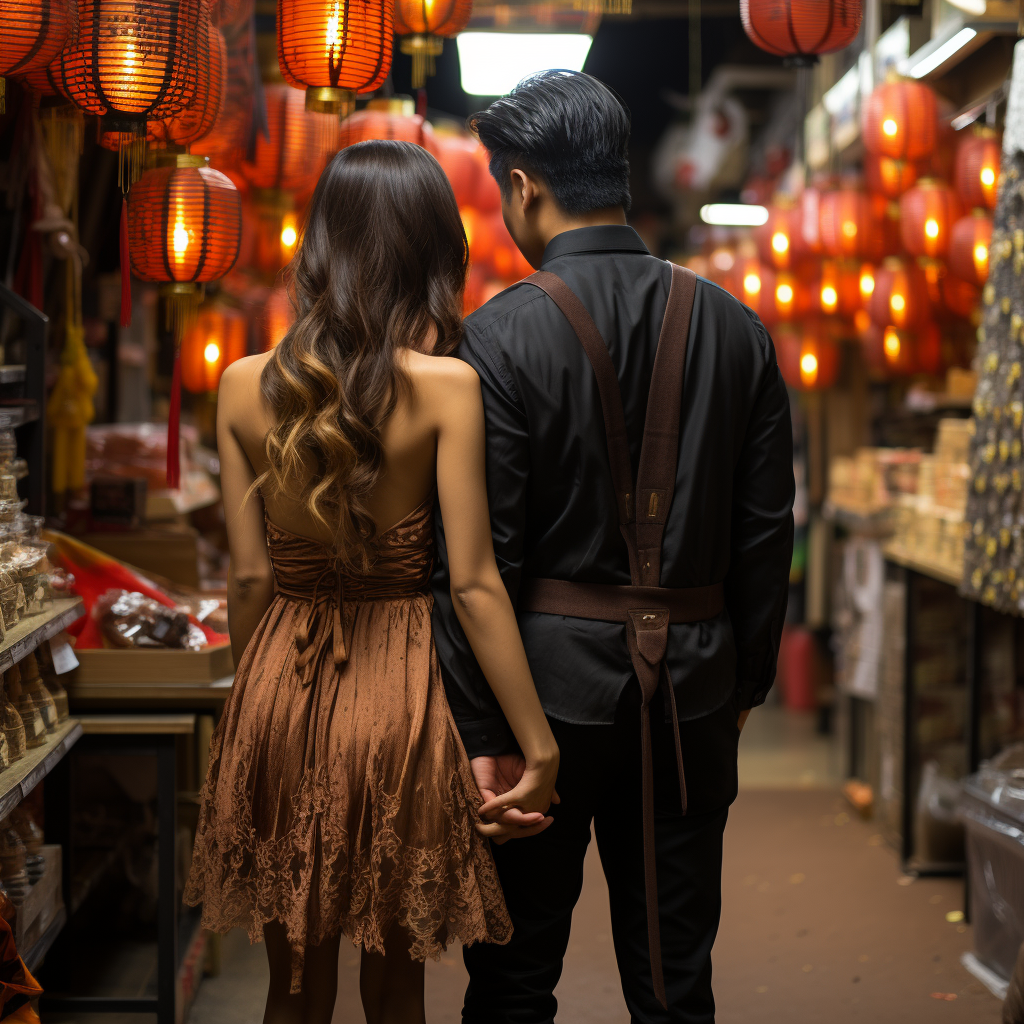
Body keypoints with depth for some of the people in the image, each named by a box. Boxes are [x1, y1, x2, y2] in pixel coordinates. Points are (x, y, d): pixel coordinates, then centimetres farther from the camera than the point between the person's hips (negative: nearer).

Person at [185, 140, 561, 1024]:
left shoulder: (245, 386, -2)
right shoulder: (444, 386, -12)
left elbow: (250, 577, 1)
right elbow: (474, 585, -13)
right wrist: (539, 747, -8)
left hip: (279, 692, 3)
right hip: (399, 693, -2)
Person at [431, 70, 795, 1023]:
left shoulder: (500, 336, -11)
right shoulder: (735, 328, 2)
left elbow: (476, 557, -13)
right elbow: (767, 531, 5)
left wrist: (481, 730, -9)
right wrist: (745, 682, 14)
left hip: (552, 677, -4)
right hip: (693, 685, 4)